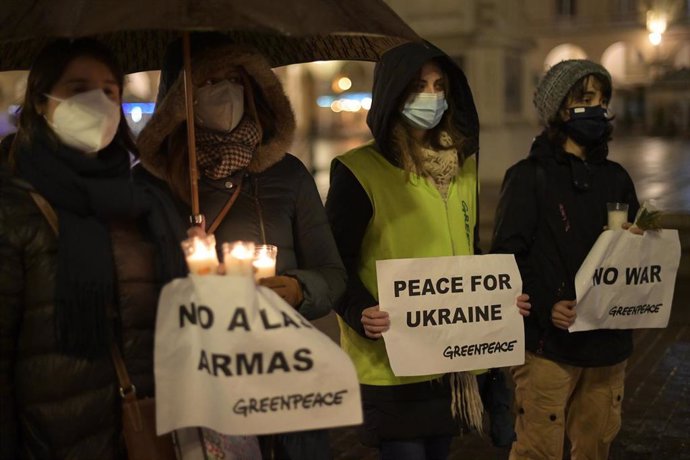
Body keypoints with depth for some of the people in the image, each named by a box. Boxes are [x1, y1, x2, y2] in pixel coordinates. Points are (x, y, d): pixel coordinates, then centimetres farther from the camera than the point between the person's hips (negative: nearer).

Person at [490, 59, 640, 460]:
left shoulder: (616, 178, 13)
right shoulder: (530, 176, -3)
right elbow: (508, 256, -10)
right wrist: (545, 306, -23)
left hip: (609, 341, 5)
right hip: (549, 343, -5)